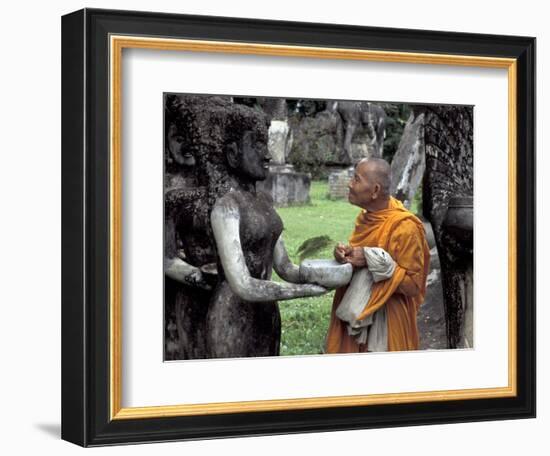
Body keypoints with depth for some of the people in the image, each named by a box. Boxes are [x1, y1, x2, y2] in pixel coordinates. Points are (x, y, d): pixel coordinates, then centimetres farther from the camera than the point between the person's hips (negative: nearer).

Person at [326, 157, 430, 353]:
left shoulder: (404, 227, -21)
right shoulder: (366, 218, 3)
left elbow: (413, 283, -18)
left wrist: (371, 260, -25)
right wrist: (345, 254, -7)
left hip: (386, 321, -7)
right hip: (355, 315, 7)